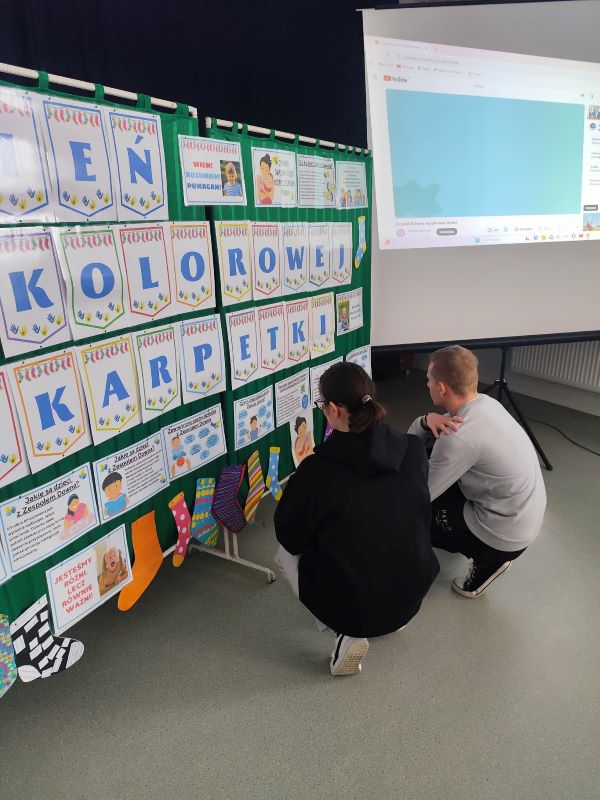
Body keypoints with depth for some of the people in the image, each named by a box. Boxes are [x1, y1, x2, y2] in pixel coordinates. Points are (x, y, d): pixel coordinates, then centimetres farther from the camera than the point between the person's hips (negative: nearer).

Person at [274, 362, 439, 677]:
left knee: (285, 553, 22)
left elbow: (290, 539, -8)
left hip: (349, 607, -5)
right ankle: (389, 617, 24)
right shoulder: (414, 449, -11)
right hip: (411, 597, 5)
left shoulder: (316, 470, -24)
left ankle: (347, 634, 8)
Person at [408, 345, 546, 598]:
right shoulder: (484, 403, -3)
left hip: (505, 534, -8)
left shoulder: (460, 437, -31)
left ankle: (488, 560, 9)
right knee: (425, 463, 11)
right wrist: (428, 420, -18)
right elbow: (413, 438, 5)